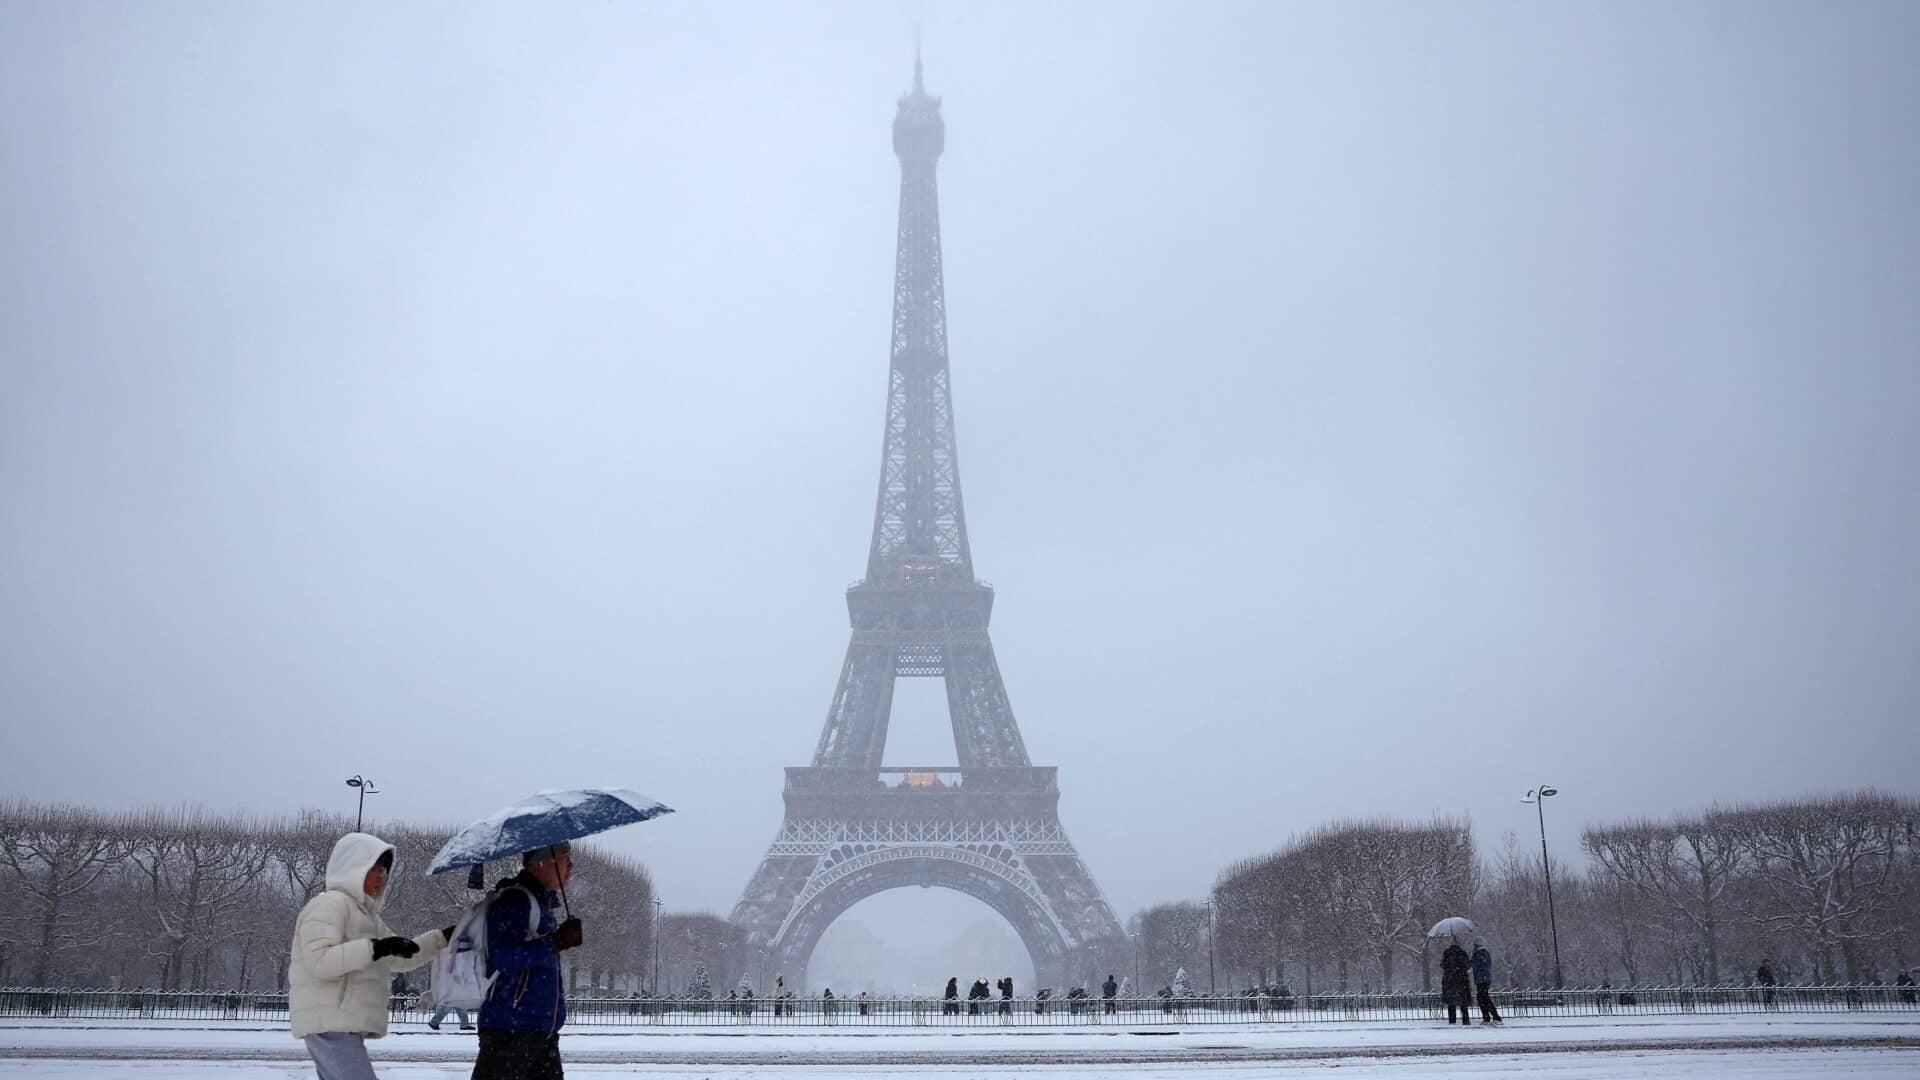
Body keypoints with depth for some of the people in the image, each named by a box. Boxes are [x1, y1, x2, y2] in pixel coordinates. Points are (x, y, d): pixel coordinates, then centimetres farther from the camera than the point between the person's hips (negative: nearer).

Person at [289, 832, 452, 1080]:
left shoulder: (366, 913, 21)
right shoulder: (330, 903, -9)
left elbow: (401, 959, 26)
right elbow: (319, 961, -23)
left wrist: (443, 937, 17)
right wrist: (375, 948, -28)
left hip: (343, 1026, 10)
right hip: (330, 1023, -10)